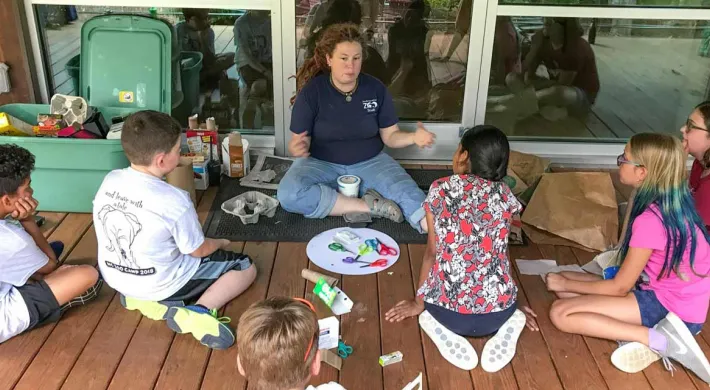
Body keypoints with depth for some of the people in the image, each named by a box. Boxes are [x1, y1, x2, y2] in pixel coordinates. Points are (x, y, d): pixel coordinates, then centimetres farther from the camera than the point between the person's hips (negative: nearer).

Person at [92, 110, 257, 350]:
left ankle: (140, 297, 12)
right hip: (161, 285, -6)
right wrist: (220, 244, 9)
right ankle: (197, 312, -15)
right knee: (246, 267, 3)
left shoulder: (110, 180, -9)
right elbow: (199, 250, -13)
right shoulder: (174, 201, -27)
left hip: (116, 278, 6)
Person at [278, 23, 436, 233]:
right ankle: (368, 206, -25)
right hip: (321, 164, -1)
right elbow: (298, 142, -9)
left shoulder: (376, 89, -4)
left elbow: (390, 135, 1)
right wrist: (297, 147, -35)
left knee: (406, 191, -29)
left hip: (369, 163, 1)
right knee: (288, 195, -32)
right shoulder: (311, 91, -11)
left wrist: (413, 137, -21)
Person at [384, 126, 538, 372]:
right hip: (498, 312, 2)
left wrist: (419, 303, 15)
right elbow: (499, 251, 12)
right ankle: (507, 326, 6)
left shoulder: (440, 190, 0)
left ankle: (443, 332, 2)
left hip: (449, 314, -1)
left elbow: (432, 252, 3)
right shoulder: (504, 195, 5)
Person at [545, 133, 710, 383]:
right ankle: (645, 335, -4)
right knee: (566, 282, 8)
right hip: (667, 292, 9)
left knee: (561, 313, -15)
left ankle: (661, 340, -15)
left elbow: (619, 287, -17)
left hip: (671, 307, -9)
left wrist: (566, 284, -3)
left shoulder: (650, 220, -25)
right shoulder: (672, 203, 2)